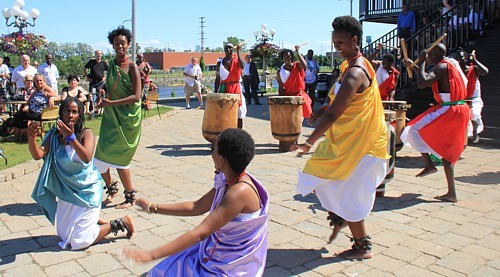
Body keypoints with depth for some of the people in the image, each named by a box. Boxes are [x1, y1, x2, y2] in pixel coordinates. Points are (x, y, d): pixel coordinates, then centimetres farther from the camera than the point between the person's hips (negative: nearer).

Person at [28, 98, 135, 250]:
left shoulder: (86, 133, -16)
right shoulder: (55, 135, -5)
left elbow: (87, 158, -33)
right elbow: (38, 155, -18)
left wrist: (71, 137, -44)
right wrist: (31, 138, -37)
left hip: (87, 190, -5)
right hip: (67, 191, 6)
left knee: (79, 241, -4)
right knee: (64, 235, 20)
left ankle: (120, 223, 13)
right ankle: (92, 219, 42)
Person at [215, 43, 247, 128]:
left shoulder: (236, 59, 1)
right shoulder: (220, 62, 5)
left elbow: (242, 66, -23)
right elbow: (217, 79, 6)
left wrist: (238, 51, -19)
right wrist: (215, 93, 1)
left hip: (236, 89, -1)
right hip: (224, 89, 1)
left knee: (239, 114, 2)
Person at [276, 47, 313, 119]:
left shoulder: (297, 66, -1)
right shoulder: (280, 72, -1)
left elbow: (304, 65, -26)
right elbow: (280, 88, -1)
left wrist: (297, 52, -24)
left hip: (299, 96, 1)